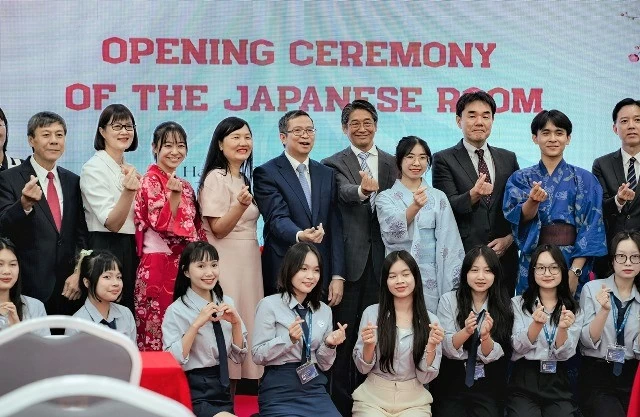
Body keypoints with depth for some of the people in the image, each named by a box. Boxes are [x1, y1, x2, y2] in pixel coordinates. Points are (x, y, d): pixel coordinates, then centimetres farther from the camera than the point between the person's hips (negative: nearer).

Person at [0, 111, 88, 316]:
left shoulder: (73, 182, 11)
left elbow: (81, 233, 12)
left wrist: (78, 273, 0)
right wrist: (24, 204, -31)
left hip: (69, 286, 4)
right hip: (30, 288, -4)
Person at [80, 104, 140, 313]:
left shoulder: (130, 169, 12)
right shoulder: (94, 168, -9)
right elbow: (112, 223, -18)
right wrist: (128, 191, -34)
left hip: (132, 251, 7)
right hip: (106, 250, -7)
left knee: (129, 311, 9)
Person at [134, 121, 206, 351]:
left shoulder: (185, 186, 15)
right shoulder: (150, 181, -5)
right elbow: (160, 223, -14)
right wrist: (174, 194, -23)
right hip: (158, 264, -7)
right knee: (157, 331, -5)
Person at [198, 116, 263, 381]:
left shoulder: (244, 179, 15)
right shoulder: (216, 178, -10)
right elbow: (218, 229, -17)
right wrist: (241, 205, -29)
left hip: (247, 261, 8)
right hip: (226, 262, -8)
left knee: (245, 323, 7)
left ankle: (239, 385, 11)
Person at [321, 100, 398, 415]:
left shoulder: (392, 164, 12)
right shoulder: (334, 164, 2)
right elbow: (345, 192, -19)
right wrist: (363, 190, -40)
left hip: (381, 258, 3)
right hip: (348, 257, -2)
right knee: (344, 331, 3)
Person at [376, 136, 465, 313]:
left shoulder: (438, 197, 10)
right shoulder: (386, 197, 4)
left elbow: (449, 241, 6)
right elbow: (392, 231, -15)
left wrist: (456, 283, -2)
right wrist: (415, 207, -32)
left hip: (433, 278, 2)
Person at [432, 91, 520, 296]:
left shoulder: (508, 158, 14)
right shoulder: (444, 160, 2)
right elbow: (449, 205, -9)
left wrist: (509, 238, -1)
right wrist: (473, 195, -29)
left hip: (504, 255, 3)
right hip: (462, 256, -3)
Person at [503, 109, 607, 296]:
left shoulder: (585, 180, 4)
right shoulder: (520, 179, 7)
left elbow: (590, 227, -2)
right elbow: (520, 218, -8)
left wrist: (575, 271, -13)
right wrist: (533, 201, -30)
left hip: (573, 261, 0)